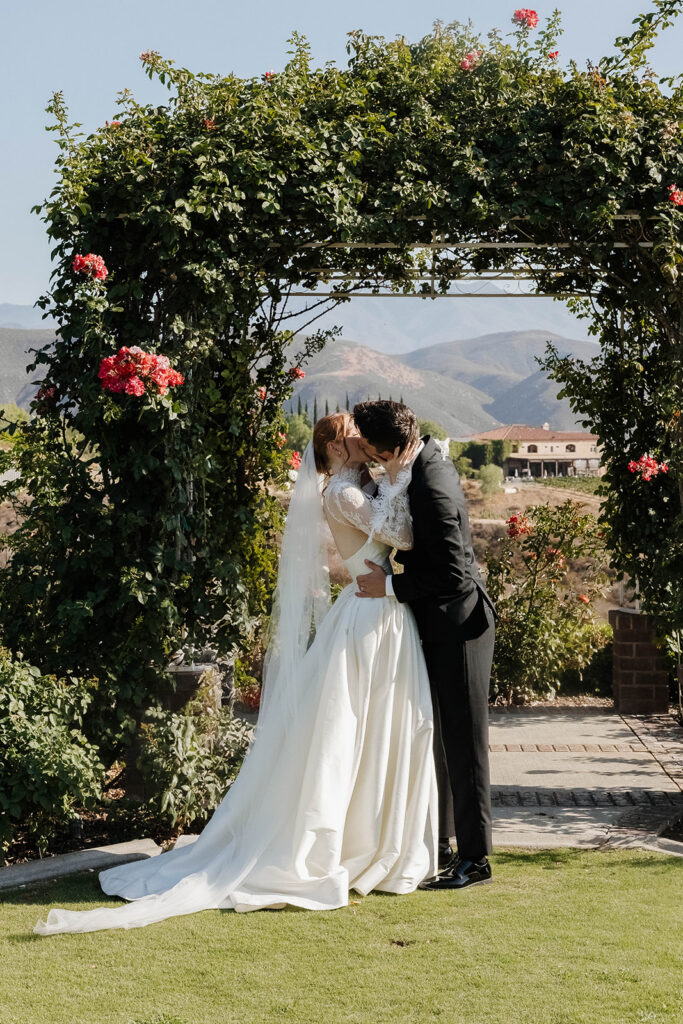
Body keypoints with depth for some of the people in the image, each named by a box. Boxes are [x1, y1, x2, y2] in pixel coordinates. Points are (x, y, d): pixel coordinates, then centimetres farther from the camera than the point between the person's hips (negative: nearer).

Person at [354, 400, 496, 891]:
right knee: (436, 735, 16)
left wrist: (391, 586, -19)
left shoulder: (433, 491, -28)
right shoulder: (431, 454, 1)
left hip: (458, 622, -10)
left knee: (463, 740, -2)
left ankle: (475, 857, 7)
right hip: (439, 622, 10)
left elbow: (452, 576, -27)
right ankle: (439, 842, 27)